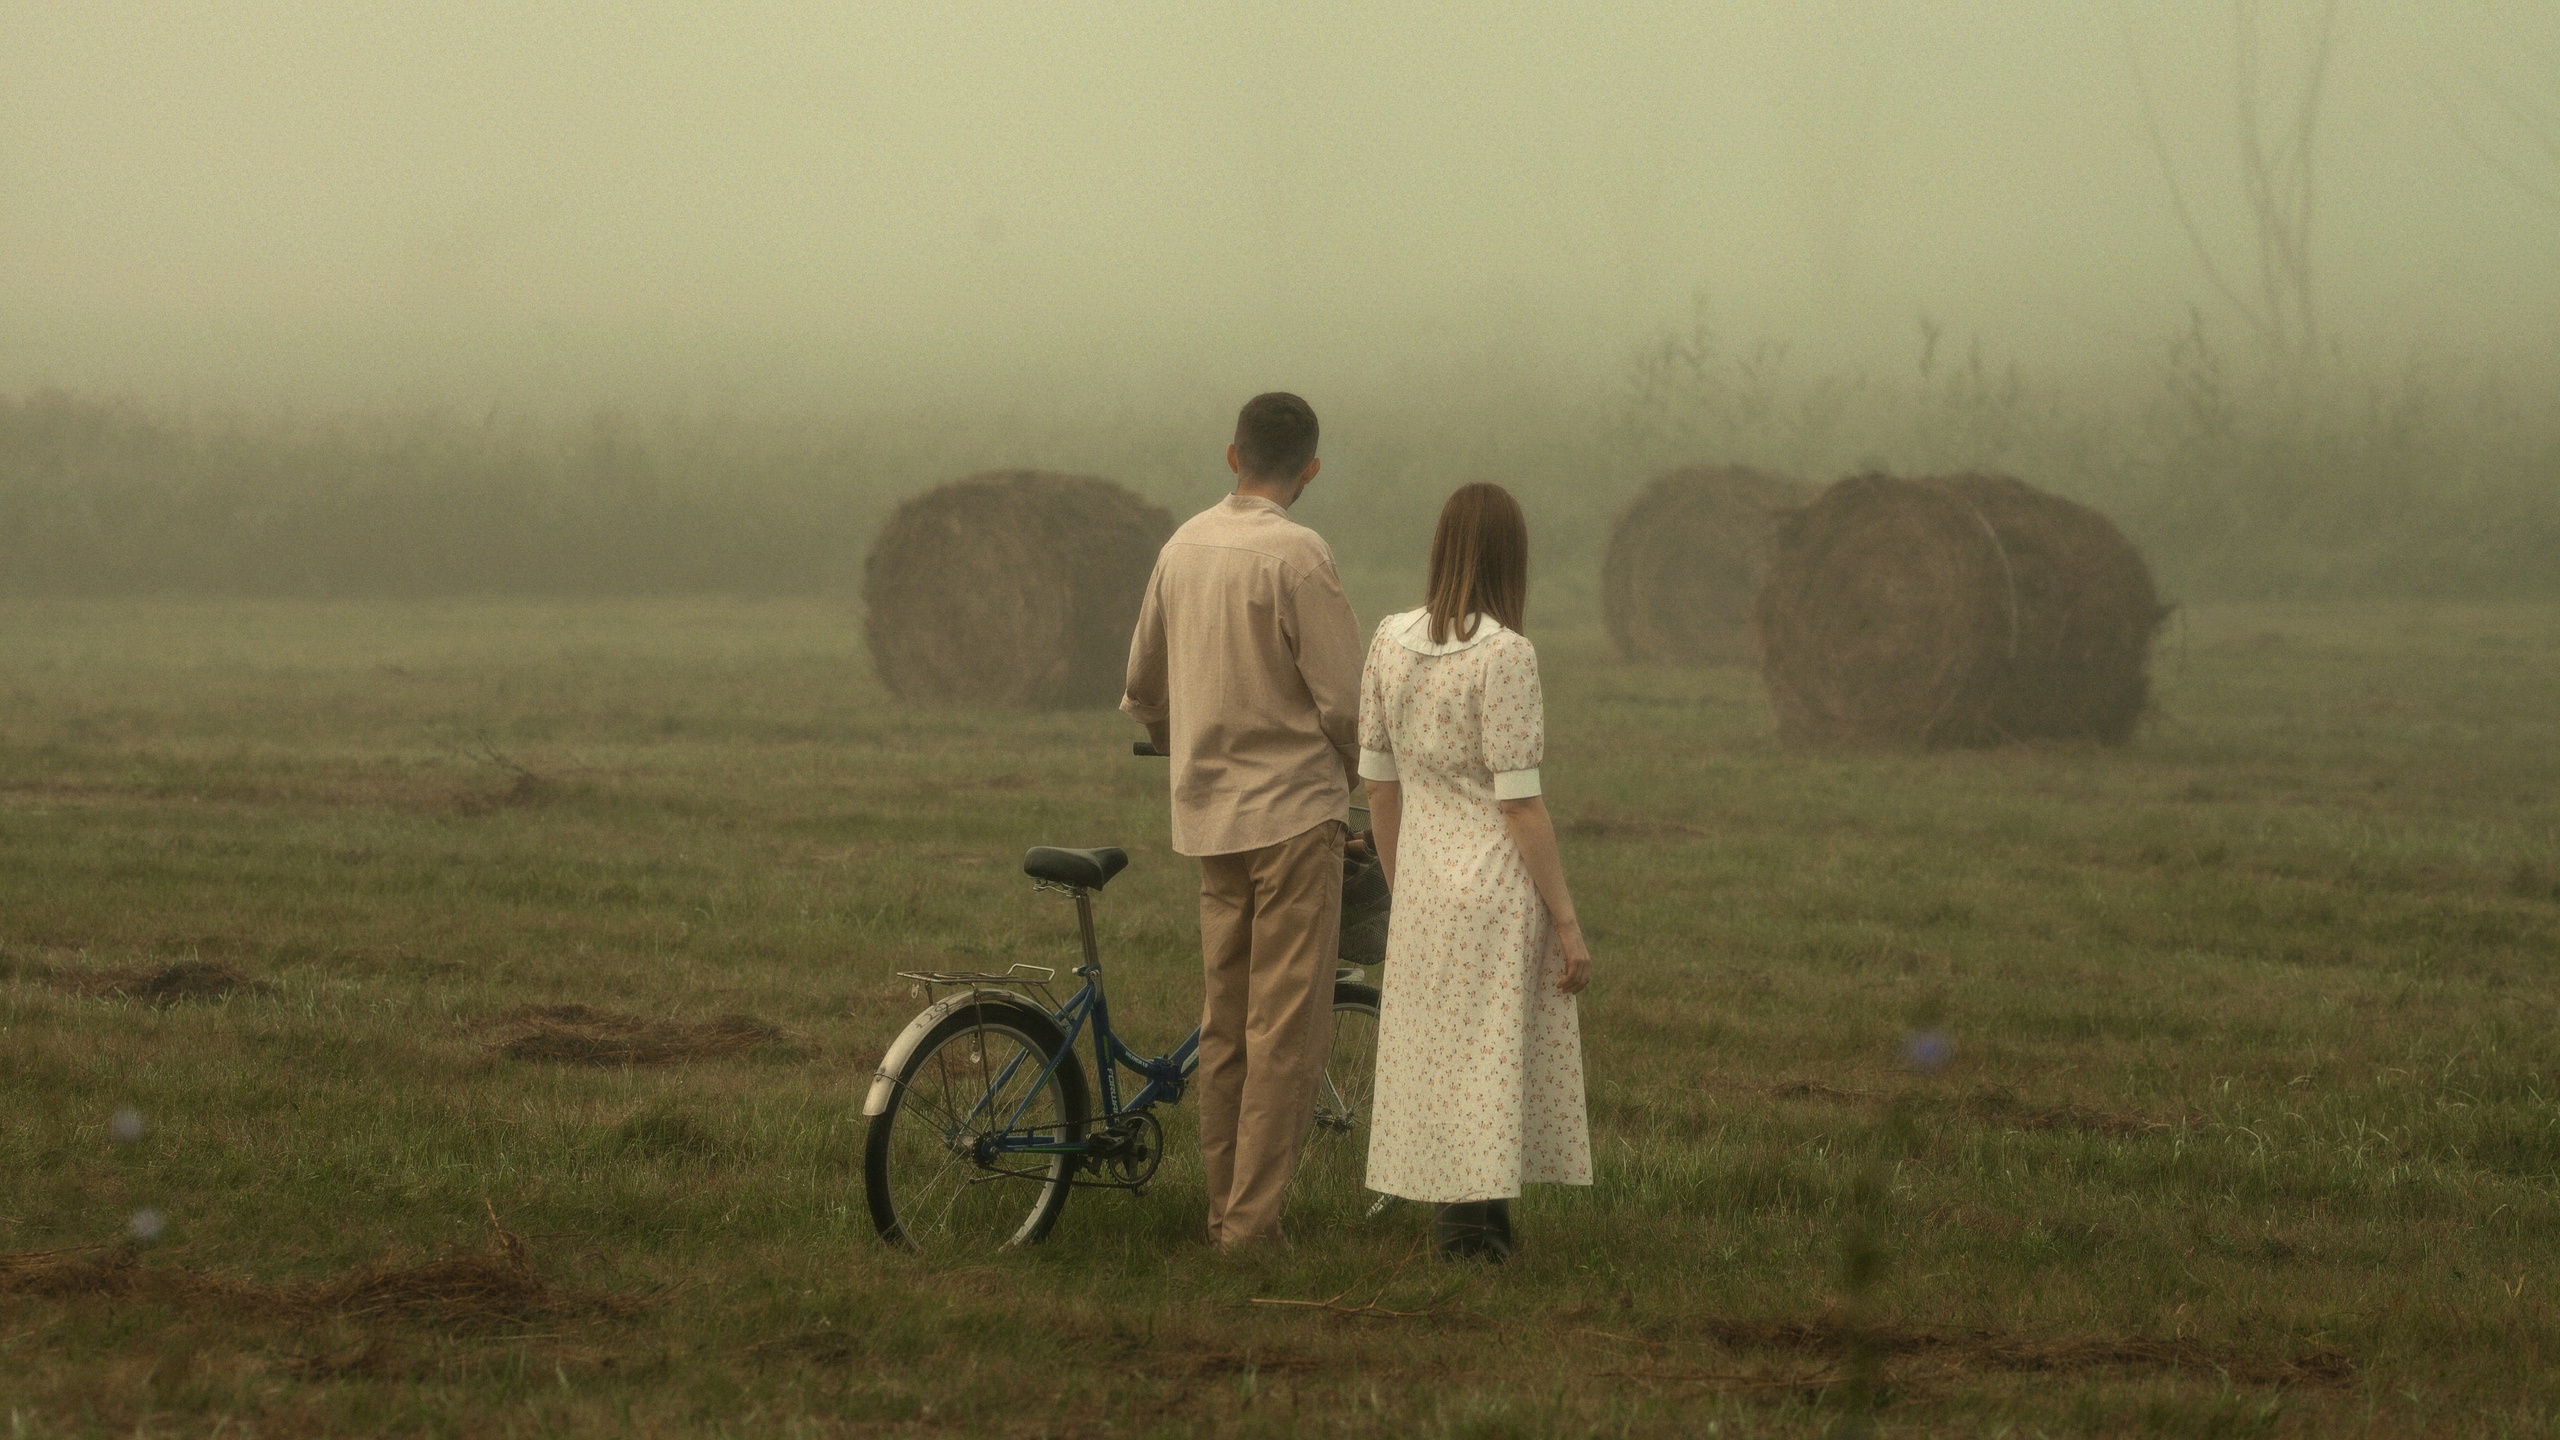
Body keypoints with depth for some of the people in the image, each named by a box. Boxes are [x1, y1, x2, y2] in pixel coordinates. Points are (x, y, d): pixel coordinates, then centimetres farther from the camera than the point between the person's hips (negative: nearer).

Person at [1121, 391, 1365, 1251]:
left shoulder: (1182, 547, 8)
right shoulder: (1295, 555, -14)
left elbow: (1143, 688, 18)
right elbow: (1342, 700, -14)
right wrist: (1360, 774, 5)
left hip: (1208, 813, 7)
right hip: (1295, 807, -7)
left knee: (1226, 1025, 12)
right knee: (1287, 1027, -5)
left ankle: (1224, 1211, 15)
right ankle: (1253, 1225, -7)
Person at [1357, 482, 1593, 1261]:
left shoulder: (1391, 641, 3)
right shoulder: (1505, 654, -14)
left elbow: (1378, 784, 10)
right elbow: (1518, 802, -15)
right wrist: (1567, 920, -8)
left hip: (1422, 885, 6)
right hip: (1499, 884, -6)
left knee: (1435, 1068, 12)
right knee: (1493, 1072, 1)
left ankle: (1458, 1236, 19)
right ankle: (1481, 1229, 3)